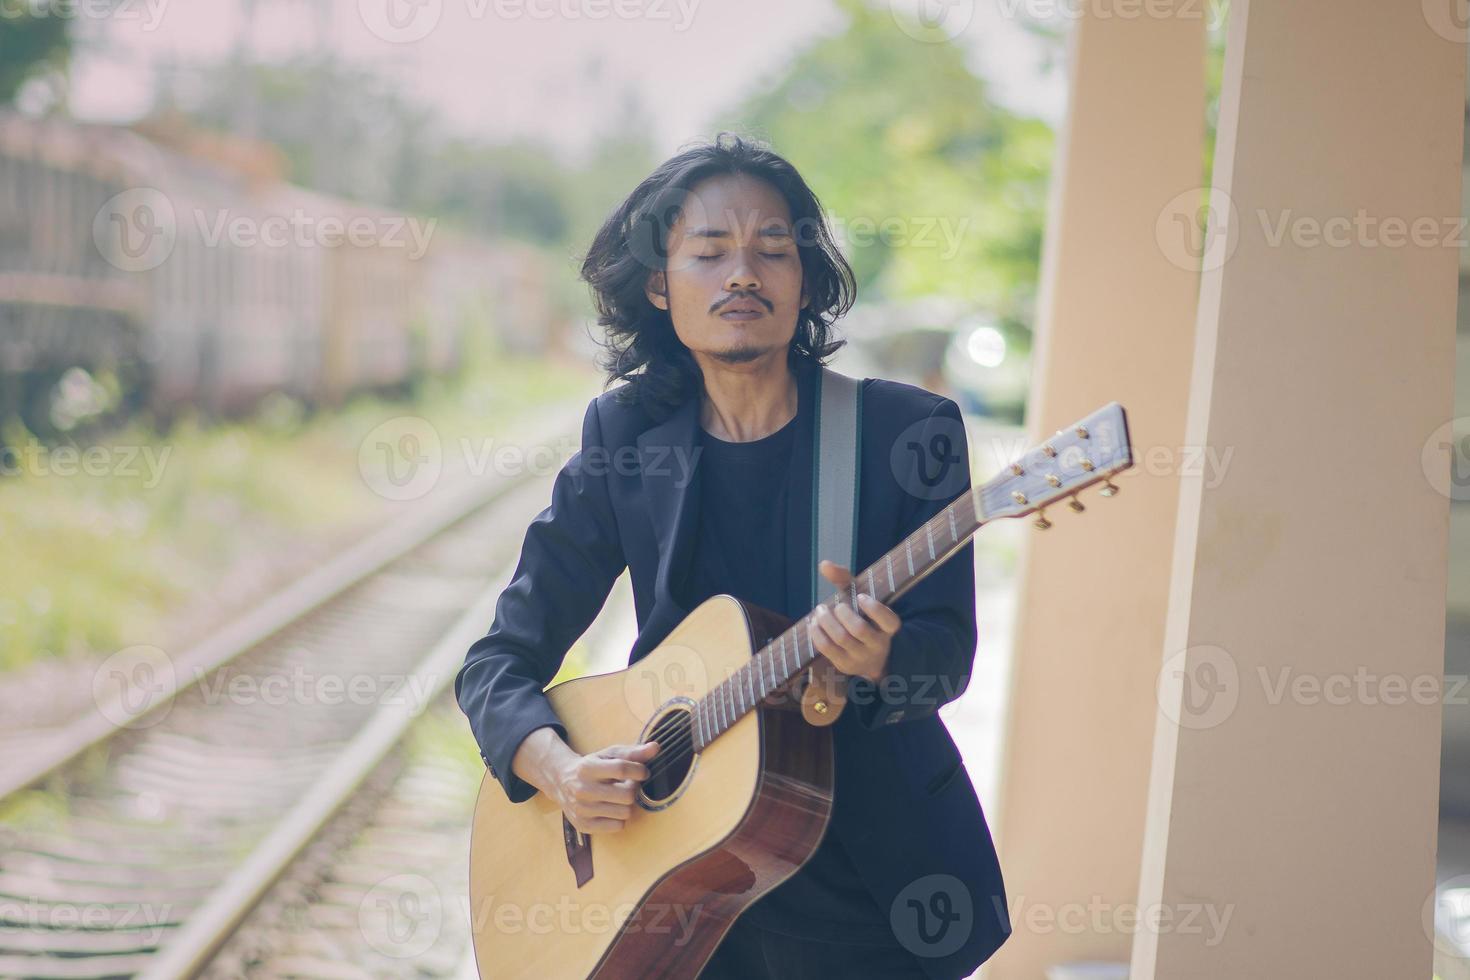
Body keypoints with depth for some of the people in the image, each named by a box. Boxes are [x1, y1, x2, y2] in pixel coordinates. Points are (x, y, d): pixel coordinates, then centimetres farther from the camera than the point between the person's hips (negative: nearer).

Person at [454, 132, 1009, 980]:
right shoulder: (626, 436, -2)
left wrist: (876, 658, -31)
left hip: (875, 881, -3)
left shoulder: (906, 428, -8)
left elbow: (947, 653, -8)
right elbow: (500, 660, -1)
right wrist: (560, 769, -21)